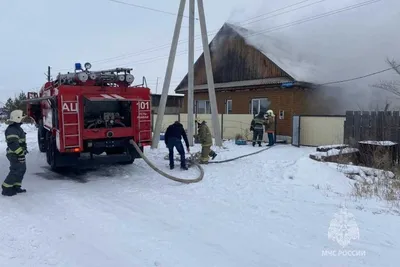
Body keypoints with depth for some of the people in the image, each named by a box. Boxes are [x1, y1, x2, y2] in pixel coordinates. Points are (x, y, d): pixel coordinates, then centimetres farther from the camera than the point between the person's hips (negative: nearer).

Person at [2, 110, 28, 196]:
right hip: (15, 155, -10)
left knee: (22, 169, 14)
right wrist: (20, 153, -27)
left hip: (19, 153, 10)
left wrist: (23, 150, 25)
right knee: (16, 171, -7)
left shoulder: (17, 128, 14)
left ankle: (16, 187, 23)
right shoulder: (11, 130, -19)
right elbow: (13, 143, -27)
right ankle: (6, 189, 2)